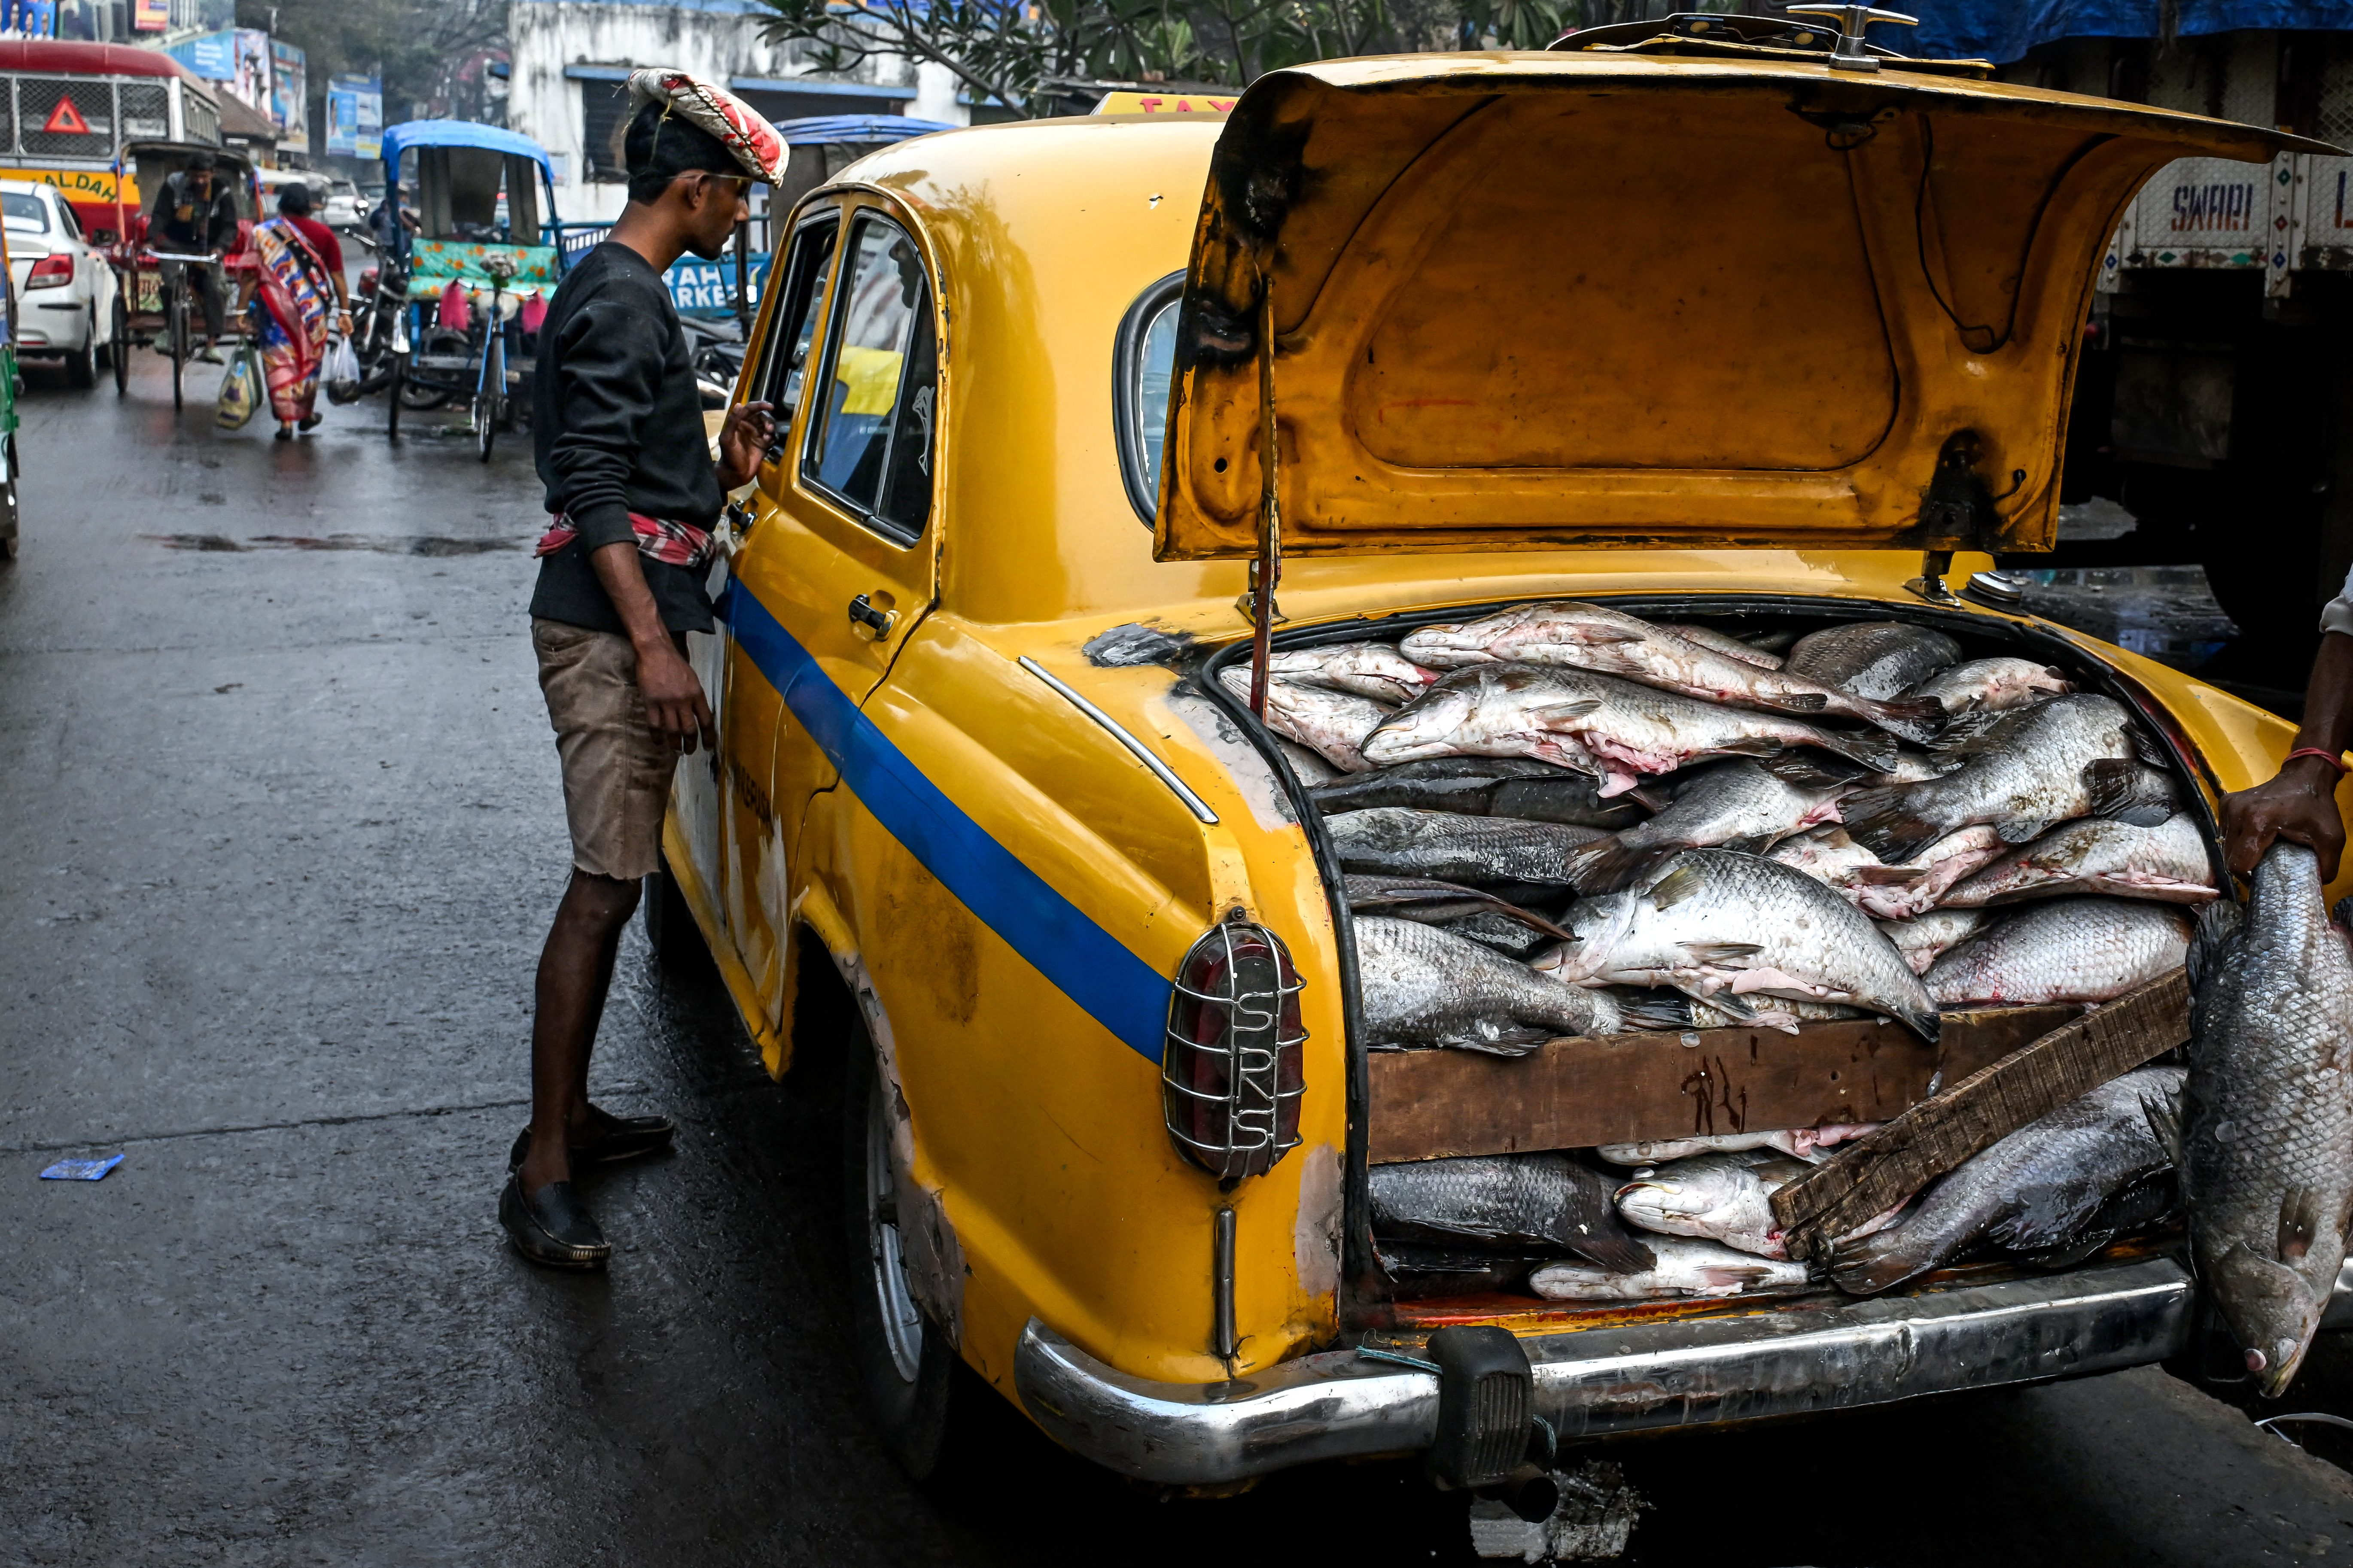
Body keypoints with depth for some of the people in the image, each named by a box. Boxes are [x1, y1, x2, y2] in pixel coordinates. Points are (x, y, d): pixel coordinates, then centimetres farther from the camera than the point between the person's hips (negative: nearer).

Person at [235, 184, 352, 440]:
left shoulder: (262, 233, -2)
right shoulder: (323, 234, 0)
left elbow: (251, 275, -4)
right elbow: (337, 276, -1)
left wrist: (242, 310, -1)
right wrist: (344, 311, 3)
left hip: (276, 308, -1)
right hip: (313, 308, 1)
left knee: (279, 361, 5)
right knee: (310, 359, 18)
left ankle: (286, 421, 0)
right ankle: (307, 414, 30)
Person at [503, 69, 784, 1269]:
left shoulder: (624, 291, 21)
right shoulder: (620, 297, -12)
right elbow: (594, 486, -20)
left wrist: (723, 472, 12)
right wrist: (652, 643, -24)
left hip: (625, 619, 11)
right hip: (610, 627, -11)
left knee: (611, 880, 15)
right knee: (603, 886, -11)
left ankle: (568, 1115, 25)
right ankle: (543, 1171, -8)